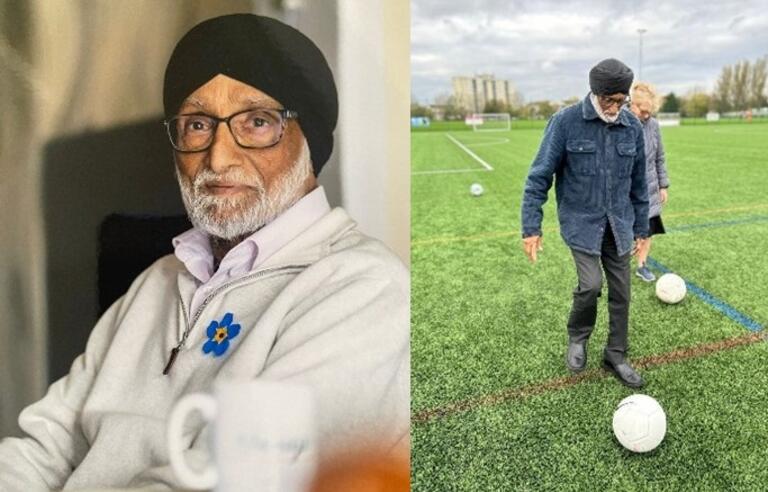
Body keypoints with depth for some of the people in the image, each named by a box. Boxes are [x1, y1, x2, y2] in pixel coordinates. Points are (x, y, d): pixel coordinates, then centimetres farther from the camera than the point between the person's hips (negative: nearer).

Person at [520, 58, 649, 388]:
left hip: (618, 224, 4)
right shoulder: (565, 122, -12)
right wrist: (531, 228, -13)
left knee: (620, 291, 6)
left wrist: (641, 228, 13)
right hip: (581, 222, -4)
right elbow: (539, 176, -10)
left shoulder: (632, 127, 1)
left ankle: (616, 356, 26)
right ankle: (577, 337, 15)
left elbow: (638, 182, 10)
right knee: (591, 284, -16)